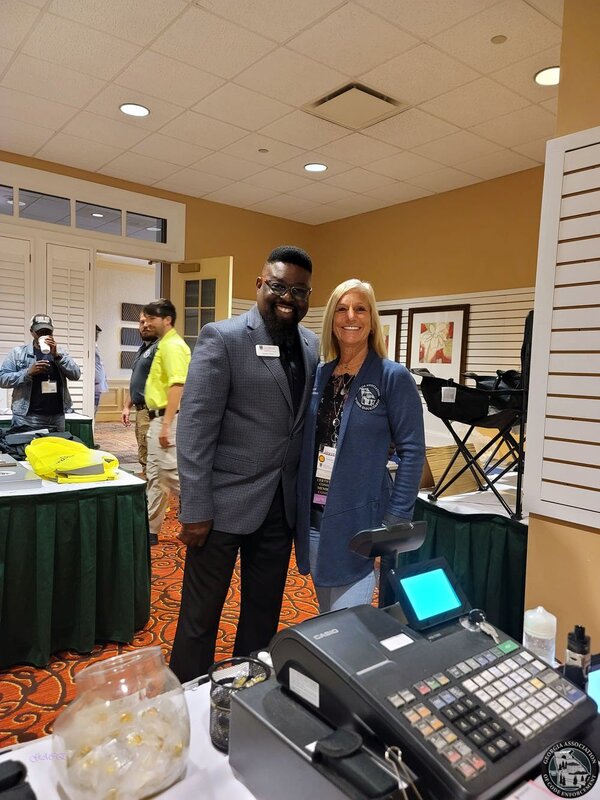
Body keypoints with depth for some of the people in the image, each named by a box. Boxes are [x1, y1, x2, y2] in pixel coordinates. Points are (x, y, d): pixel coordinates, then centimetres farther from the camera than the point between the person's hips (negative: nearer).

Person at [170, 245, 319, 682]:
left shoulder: (312, 345, 7)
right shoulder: (222, 338, -9)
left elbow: (306, 422, 9)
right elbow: (195, 427, -13)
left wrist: (305, 493, 4)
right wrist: (195, 509, -14)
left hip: (283, 504, 6)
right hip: (226, 500, -5)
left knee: (264, 613, 19)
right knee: (201, 614, 9)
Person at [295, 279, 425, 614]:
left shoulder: (393, 377, -9)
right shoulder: (319, 375, 7)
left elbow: (412, 451, -10)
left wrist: (396, 521, -14)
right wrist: (299, 503, 7)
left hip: (361, 517, -5)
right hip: (315, 513, 6)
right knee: (326, 620, 19)